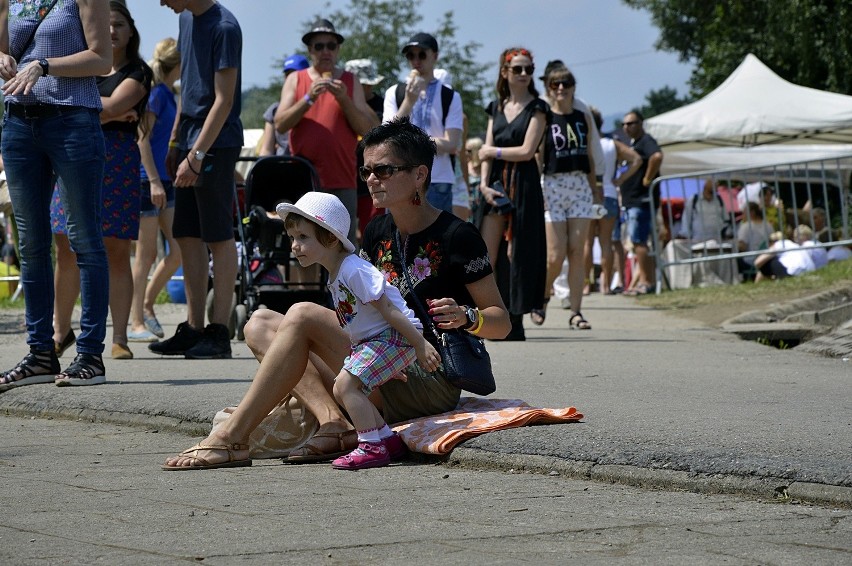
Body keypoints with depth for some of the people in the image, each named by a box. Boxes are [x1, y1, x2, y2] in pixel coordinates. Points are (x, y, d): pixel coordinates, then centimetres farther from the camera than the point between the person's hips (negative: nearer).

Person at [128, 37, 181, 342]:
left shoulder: (168, 93, 15)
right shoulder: (156, 92, -11)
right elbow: (142, 138, -17)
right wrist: (154, 180, -20)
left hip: (165, 180, 8)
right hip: (148, 180, -8)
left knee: (179, 250, 5)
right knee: (146, 255, -4)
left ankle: (147, 305, 20)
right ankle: (136, 323, 1)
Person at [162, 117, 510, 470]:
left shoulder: (456, 236, -6)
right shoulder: (378, 233, 16)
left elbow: (501, 322, -3)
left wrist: (466, 317, -23)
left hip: (430, 384, -9)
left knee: (303, 315, -22)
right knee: (261, 324, 1)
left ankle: (231, 438, -23)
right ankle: (333, 422, -21)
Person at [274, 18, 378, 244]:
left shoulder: (350, 82, 10)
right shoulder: (295, 80, 10)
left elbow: (367, 129, 3)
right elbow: (280, 124, -1)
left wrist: (344, 100, -11)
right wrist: (309, 98, -14)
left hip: (341, 181, 0)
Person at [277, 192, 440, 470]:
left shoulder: (354, 270, -19)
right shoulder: (335, 275, 12)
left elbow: (387, 309, -21)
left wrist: (421, 344, -20)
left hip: (394, 338, -10)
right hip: (368, 341, 10)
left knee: (346, 383, -20)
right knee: (342, 389, 9)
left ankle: (372, 447, -17)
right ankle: (387, 438, 17)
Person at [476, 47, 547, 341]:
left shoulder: (536, 107, 0)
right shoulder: (497, 107, 15)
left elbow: (526, 151, -8)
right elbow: (487, 150, 9)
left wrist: (493, 151, 1)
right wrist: (484, 183, -5)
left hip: (523, 184, -4)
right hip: (496, 183, 4)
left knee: (517, 252, -5)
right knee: (485, 256, -3)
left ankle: (515, 320, -1)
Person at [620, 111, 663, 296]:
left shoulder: (646, 141, -11)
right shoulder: (633, 143, 20)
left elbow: (657, 156, -32)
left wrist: (647, 179, -23)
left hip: (641, 200, -10)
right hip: (632, 200, 10)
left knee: (637, 241, -11)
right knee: (638, 241, 11)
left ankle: (646, 281, -11)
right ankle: (646, 280, 14)